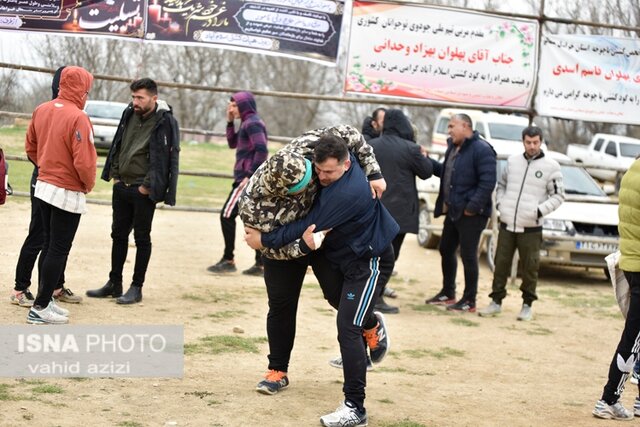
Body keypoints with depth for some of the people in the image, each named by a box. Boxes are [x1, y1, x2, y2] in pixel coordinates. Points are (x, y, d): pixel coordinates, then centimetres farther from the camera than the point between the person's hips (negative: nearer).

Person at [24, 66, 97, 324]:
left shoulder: (41, 110, 3)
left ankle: (45, 300, 23)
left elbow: (30, 148, 12)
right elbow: (84, 161, -23)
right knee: (59, 250, -1)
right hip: (68, 193, -8)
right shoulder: (77, 118, -21)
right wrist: (89, 184, -6)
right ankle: (40, 308, 2)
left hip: (44, 186, 8)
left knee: (49, 246, 17)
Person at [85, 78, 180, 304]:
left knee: (142, 238, 3)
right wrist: (114, 174, 8)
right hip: (122, 185, 7)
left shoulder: (164, 122, -13)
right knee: (118, 234, 13)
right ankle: (114, 283, 24)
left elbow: (162, 158, -15)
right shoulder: (130, 114, 6)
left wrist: (148, 185, -16)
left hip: (143, 190, -7)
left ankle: (136, 288, 11)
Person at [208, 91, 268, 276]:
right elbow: (232, 143, 26)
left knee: (227, 215, -6)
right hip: (250, 178, 10)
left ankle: (228, 260, 0)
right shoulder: (248, 123, 18)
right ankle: (260, 264, 10)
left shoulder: (252, 123, -12)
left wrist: (250, 175, -21)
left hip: (248, 179, -10)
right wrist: (230, 122, 14)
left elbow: (261, 150, -22)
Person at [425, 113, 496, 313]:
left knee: (468, 255, -3)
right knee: (446, 250, 17)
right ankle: (447, 293, 31)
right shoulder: (453, 147, 14)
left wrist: (473, 206, -22)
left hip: (471, 214, -9)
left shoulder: (481, 150, -15)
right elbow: (445, 172, 25)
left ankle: (469, 301, 6)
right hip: (453, 210, 9)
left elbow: (488, 182, -20)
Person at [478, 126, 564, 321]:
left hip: (531, 228, -3)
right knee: (501, 264, 8)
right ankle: (496, 302, 18)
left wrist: (539, 211, -12)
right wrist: (500, 203, 5)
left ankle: (527, 305, 14)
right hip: (507, 225, 3)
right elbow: (501, 185, 21)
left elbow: (558, 196, 0)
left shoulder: (551, 166, -3)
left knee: (530, 268, 1)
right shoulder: (512, 161, 8)